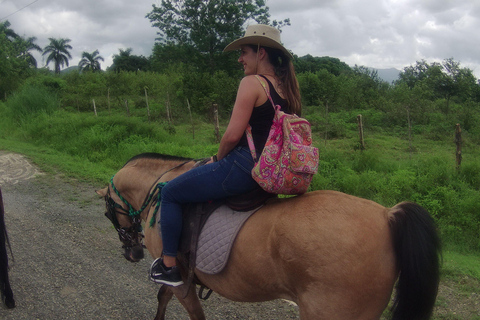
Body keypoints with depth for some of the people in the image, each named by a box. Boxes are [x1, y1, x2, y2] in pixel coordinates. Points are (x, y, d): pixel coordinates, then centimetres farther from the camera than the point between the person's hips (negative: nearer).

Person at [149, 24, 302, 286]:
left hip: (243, 166, -10)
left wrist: (218, 158, 0)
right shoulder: (286, 87, 12)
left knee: (170, 193, 7)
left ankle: (169, 265, 13)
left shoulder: (251, 83, -13)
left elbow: (232, 135, -19)